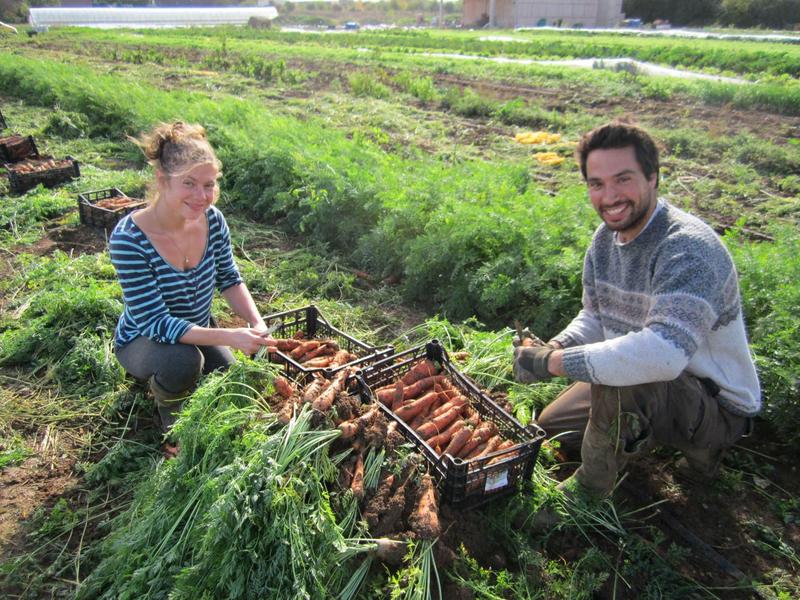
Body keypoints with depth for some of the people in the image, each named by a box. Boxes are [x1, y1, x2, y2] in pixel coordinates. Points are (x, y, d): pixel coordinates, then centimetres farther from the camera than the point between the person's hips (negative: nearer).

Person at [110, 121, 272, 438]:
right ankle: (167, 407, 1)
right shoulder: (128, 239, -31)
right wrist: (230, 337, -40)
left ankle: (163, 375, 28)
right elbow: (154, 322, -32)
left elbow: (230, 280, -2)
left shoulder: (213, 220, -16)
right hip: (143, 341, -5)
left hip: (197, 332, 5)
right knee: (183, 360, -35)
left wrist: (257, 323, -20)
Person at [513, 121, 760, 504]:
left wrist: (553, 362, -37)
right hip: (654, 389, 9)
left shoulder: (689, 249, -31)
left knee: (620, 380, -36)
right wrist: (551, 349, -18)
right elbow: (594, 318, 4)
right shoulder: (606, 238, -3)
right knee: (552, 426, 16)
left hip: (718, 406, -9)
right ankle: (696, 446, 19)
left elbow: (663, 353, -44)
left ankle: (591, 489, -8)